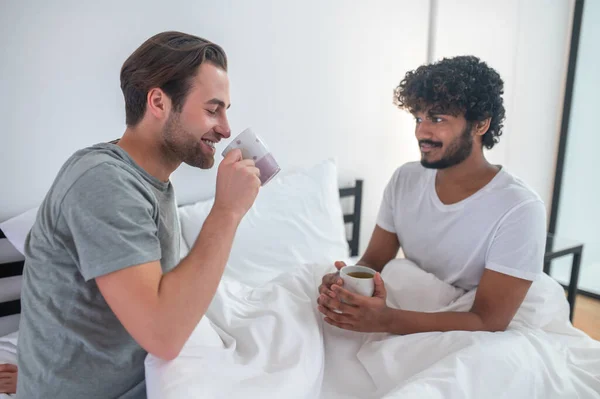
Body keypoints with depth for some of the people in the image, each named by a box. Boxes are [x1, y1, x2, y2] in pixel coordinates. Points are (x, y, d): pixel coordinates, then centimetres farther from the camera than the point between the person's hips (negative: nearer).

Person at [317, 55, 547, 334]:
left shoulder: (520, 210, -20)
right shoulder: (404, 179, -3)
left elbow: (488, 323, -22)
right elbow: (373, 261, -2)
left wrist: (386, 320, -35)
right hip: (410, 318, 4)